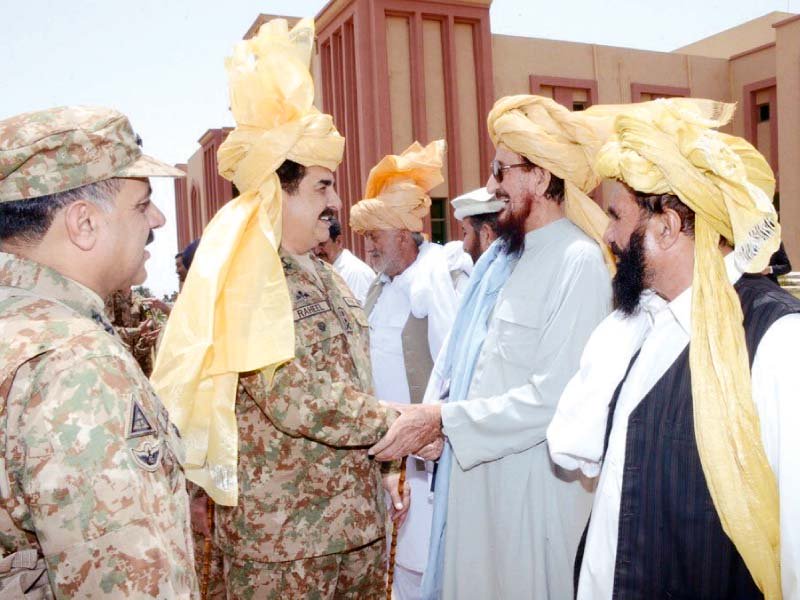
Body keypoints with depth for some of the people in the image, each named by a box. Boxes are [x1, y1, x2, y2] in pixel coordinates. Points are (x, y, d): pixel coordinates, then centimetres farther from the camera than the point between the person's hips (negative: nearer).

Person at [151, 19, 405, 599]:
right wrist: (398, 421, -12)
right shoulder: (246, 279, -16)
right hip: (284, 533, -7)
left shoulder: (323, 276, 10)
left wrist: (389, 467, 15)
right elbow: (297, 402, -23)